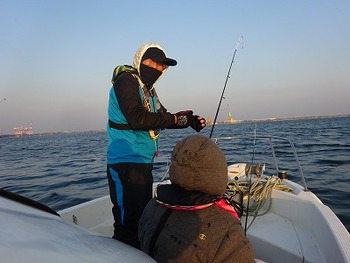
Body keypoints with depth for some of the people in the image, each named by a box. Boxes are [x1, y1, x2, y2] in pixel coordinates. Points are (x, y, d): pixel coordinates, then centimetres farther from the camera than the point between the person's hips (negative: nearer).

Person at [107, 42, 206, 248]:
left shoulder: (148, 88, 18)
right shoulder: (126, 81, -11)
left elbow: (162, 118, 17)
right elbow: (136, 118, -24)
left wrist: (190, 120, 2)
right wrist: (175, 118, -18)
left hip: (144, 162, 10)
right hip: (126, 163, -10)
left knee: (144, 217, 20)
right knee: (128, 222, -5)